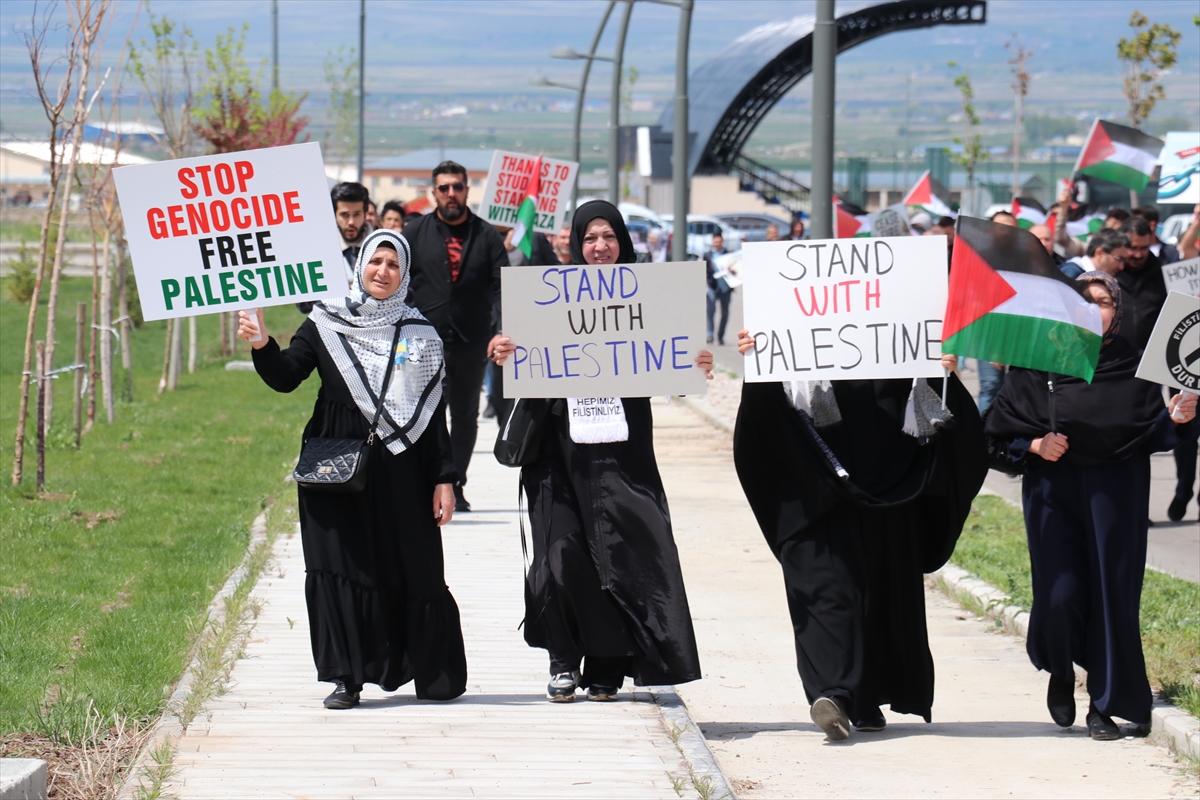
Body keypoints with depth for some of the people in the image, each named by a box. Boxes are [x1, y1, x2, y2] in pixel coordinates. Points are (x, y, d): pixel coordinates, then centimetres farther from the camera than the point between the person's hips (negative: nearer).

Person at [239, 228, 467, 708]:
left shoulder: (420, 334, 8)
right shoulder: (326, 325, 6)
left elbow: (434, 413, 8)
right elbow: (285, 377, -3)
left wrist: (443, 478, 3)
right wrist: (262, 347, -23)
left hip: (400, 470, 0)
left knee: (413, 572, 3)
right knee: (340, 569, -4)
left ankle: (433, 675, 16)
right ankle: (347, 677, 1)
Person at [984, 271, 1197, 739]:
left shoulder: (1132, 368, 7)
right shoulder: (1038, 365, 4)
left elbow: (1151, 433, 7)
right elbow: (1001, 436, 5)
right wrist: (1036, 447, -12)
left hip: (1117, 496, 1)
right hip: (1055, 493, -1)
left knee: (1113, 594, -2)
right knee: (1060, 595, -10)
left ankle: (1105, 705, 8)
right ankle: (1060, 673, 21)